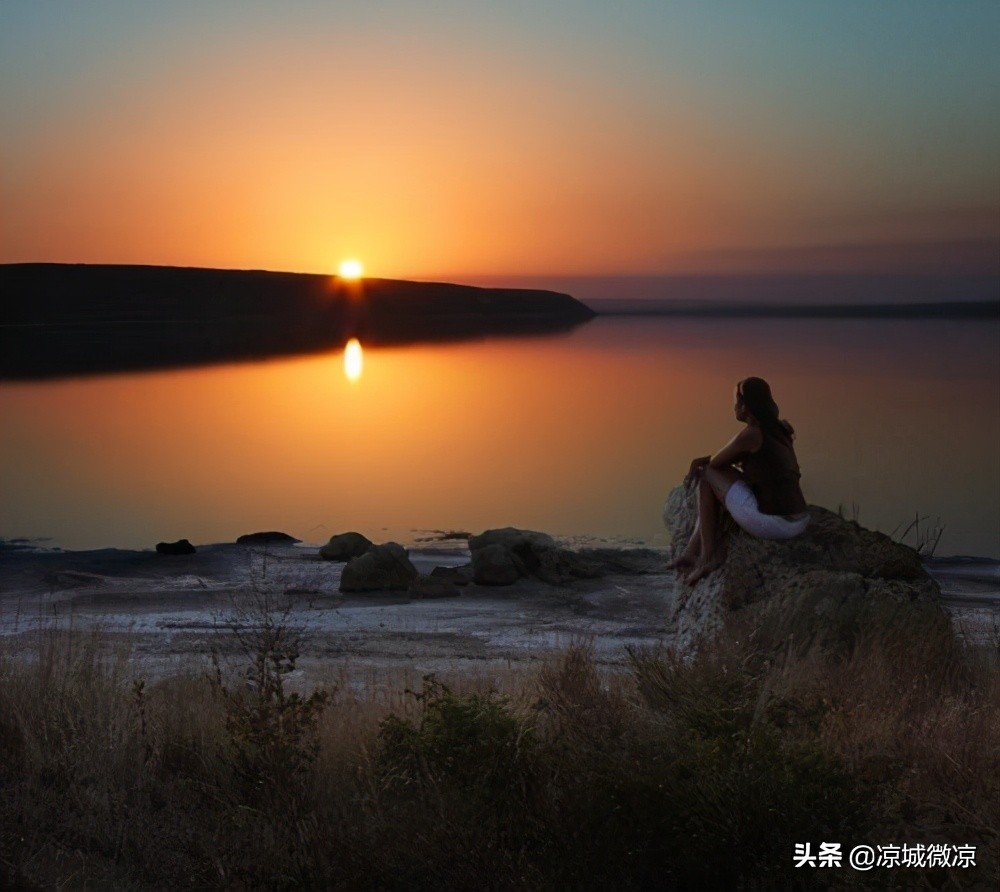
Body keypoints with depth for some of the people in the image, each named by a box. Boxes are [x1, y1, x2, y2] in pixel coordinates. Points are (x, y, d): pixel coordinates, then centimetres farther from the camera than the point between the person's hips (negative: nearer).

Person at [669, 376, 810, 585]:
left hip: (769, 523, -9)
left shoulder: (750, 434, -12)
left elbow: (717, 462, 4)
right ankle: (691, 552, 25)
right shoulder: (780, 429, 13)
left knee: (708, 473, 9)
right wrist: (702, 460, 18)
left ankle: (708, 555, 10)